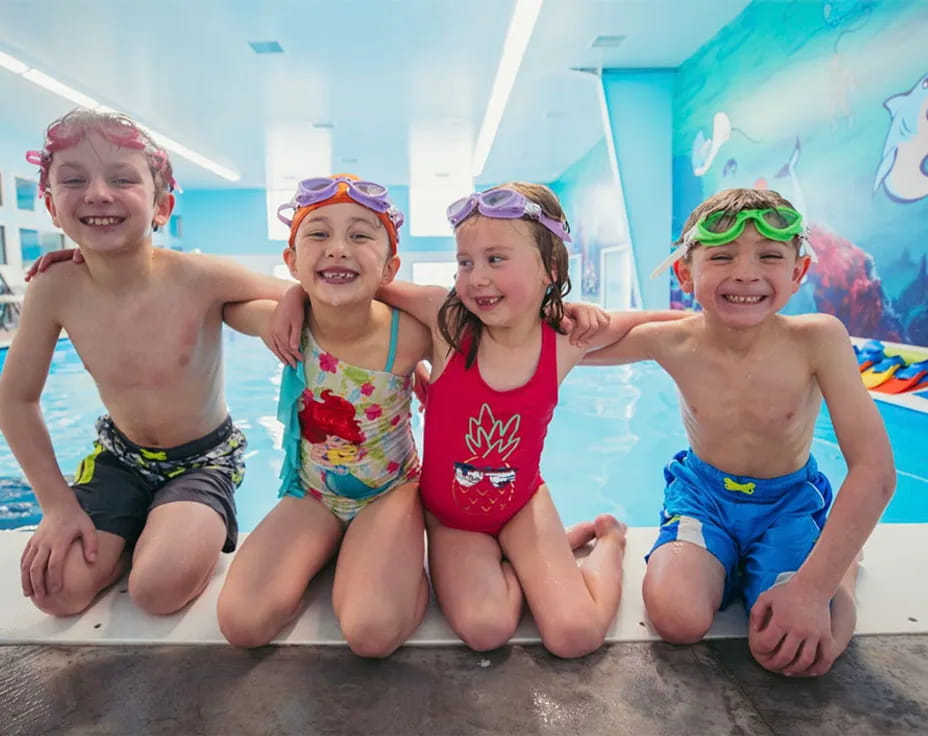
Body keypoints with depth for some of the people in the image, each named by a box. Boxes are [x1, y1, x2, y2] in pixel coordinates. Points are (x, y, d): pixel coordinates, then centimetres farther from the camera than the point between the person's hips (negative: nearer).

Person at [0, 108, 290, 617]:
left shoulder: (199, 278, -26)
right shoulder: (55, 290, -16)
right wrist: (58, 505, -5)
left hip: (205, 457, -3)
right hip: (119, 455, 3)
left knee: (160, 588, -21)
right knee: (56, 589, -7)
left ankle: (197, 533, 13)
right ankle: (136, 532, 22)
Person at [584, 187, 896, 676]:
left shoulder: (817, 339, -24)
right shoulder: (674, 342, -19)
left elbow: (874, 470, -24)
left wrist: (812, 587, -28)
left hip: (789, 503, 0)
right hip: (702, 493, 0)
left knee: (792, 654, -20)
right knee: (678, 619, -25)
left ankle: (845, 566, 14)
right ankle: (729, 564, 10)